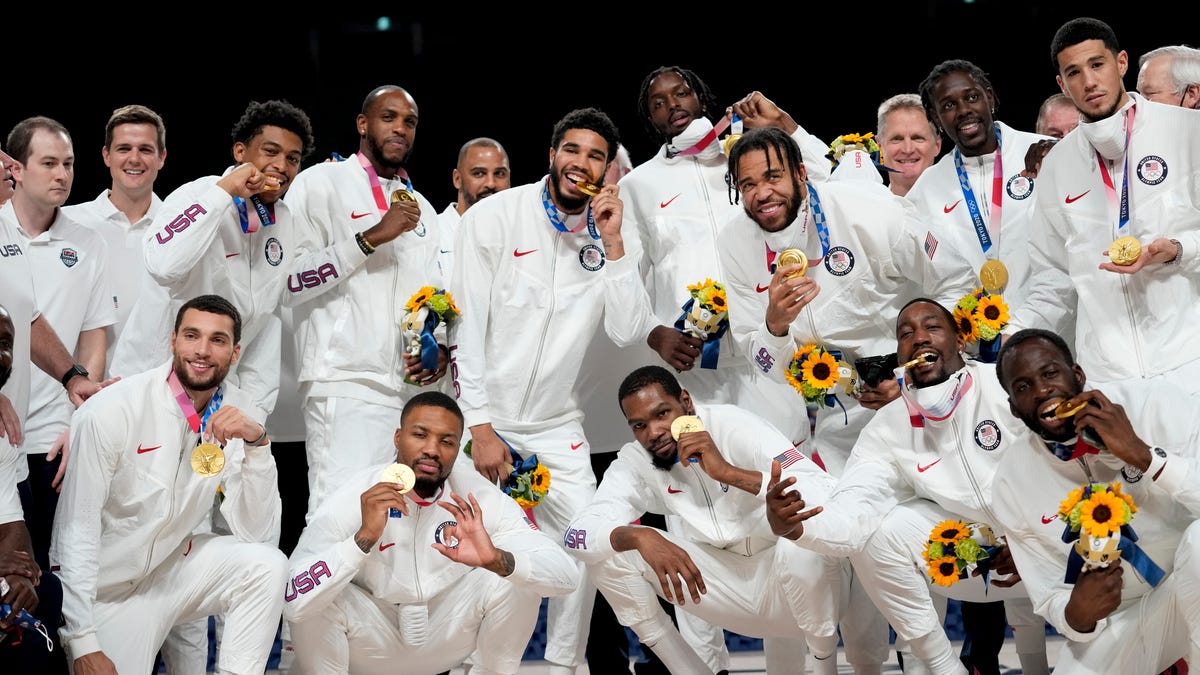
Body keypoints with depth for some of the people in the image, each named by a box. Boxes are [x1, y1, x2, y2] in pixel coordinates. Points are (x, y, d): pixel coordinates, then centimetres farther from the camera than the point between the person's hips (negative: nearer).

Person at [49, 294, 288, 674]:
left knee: (267, 565, -21)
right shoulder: (111, 412, -21)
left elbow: (257, 535, -14)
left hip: (170, 569, 3)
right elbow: (75, 532, -19)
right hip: (101, 588, -3)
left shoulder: (241, 415, -9)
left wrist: (257, 443, -27)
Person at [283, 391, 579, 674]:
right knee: (318, 601, -31)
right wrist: (364, 537, -44)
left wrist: (497, 560, -43)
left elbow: (566, 574, -24)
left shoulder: (478, 497, -17)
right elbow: (294, 602, -33)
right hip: (371, 639, -2)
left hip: (449, 633, 2)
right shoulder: (353, 498, -23)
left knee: (517, 577, -22)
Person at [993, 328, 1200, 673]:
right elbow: (1050, 598, -1)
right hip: (1119, 618, 2)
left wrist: (1141, 454, -29)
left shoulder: (1156, 405, -16)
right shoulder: (1011, 484, -7)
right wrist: (1076, 615, -23)